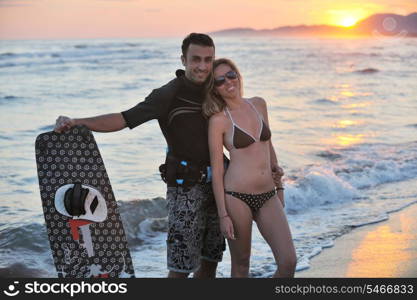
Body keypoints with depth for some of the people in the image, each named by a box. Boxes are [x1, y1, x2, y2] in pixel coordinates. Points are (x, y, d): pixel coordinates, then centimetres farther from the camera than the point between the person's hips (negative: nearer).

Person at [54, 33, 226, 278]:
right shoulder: (169, 95, -12)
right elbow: (123, 119, -20)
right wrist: (76, 123, -33)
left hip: (215, 182, 6)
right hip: (186, 186, -6)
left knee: (211, 257, 15)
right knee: (181, 265, -6)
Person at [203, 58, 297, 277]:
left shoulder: (259, 104, 9)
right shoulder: (218, 120, -5)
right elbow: (216, 170, -5)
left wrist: (279, 186, 22)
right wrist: (223, 215, -10)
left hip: (268, 196, 5)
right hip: (237, 197, -4)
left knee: (288, 261, -4)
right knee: (241, 265, 6)